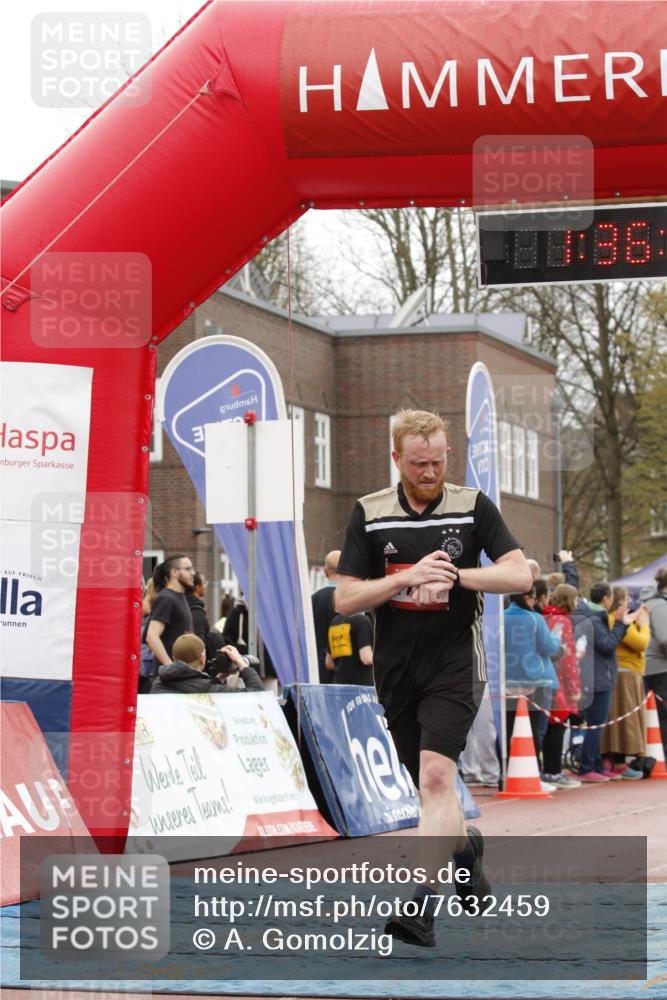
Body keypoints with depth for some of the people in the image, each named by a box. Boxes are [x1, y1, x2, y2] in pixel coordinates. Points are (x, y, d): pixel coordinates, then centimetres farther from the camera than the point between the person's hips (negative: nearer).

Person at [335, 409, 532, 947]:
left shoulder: (472, 505, 0)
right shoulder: (370, 513, 2)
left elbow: (520, 574, -4)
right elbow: (345, 599, -1)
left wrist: (455, 575, -17)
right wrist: (409, 576, -16)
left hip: (456, 660, -3)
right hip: (396, 666, 3)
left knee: (436, 773, -20)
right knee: (430, 784, 12)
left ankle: (421, 905, -24)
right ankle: (465, 846, 45)